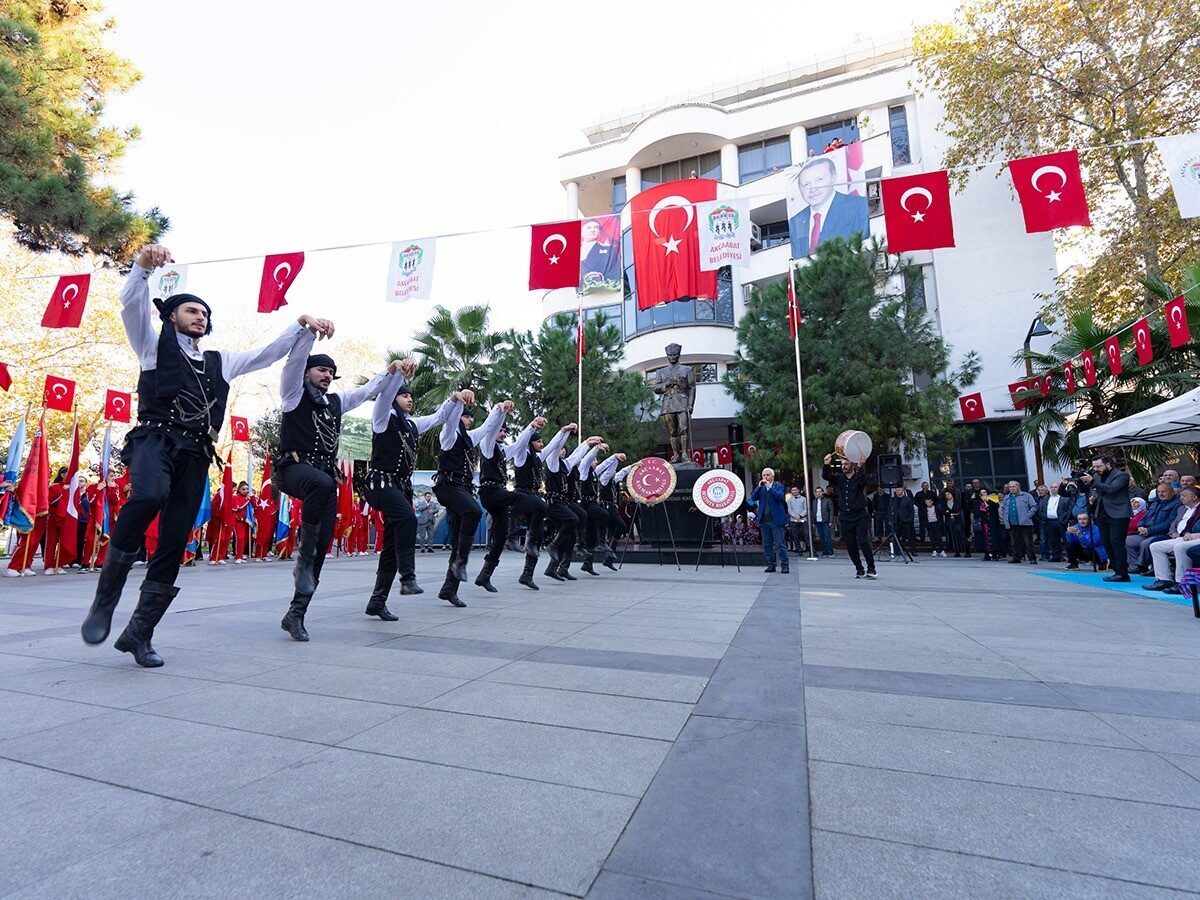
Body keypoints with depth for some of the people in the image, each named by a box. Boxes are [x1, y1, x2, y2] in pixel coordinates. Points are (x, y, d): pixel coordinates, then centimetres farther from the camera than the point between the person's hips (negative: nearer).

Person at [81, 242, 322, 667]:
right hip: (155, 439, -4)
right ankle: (104, 600, -20)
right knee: (151, 494, -37)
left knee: (175, 544, -1)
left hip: (195, 454, 4)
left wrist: (302, 326, 10)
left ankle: (138, 633, 11)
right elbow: (131, 305, 0)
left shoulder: (220, 361, 26)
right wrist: (144, 265, -16)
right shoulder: (155, 343, 17)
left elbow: (270, 352, 24)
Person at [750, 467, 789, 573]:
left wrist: (769, 487, -17)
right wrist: (759, 486, -9)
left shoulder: (778, 486, 4)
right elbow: (753, 498, -1)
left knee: (779, 543, -6)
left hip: (776, 520, -4)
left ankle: (784, 565, -2)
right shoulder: (760, 487, 13)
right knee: (767, 544, 7)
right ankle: (771, 565, 14)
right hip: (764, 520, 4)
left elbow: (780, 497, -15)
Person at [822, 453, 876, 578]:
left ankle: (871, 569, -6)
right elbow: (825, 476, -2)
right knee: (850, 545, 5)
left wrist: (860, 469, -32)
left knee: (863, 541, -14)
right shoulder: (839, 478, 10)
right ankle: (859, 569, 17)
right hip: (845, 517, 4)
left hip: (859, 516, -4)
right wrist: (826, 465, -21)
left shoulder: (859, 477, -1)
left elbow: (870, 482, -21)